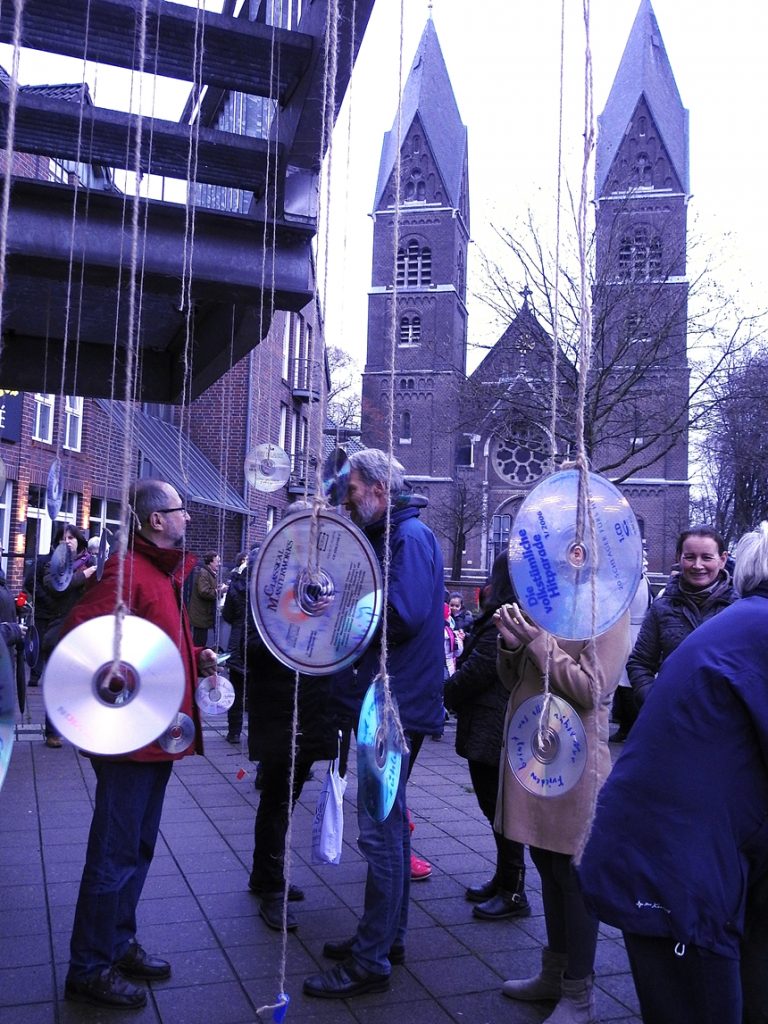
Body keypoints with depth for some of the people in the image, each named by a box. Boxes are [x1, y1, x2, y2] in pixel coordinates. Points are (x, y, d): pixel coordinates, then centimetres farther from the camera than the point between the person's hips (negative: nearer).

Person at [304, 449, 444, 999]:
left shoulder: (411, 535, -14)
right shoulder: (389, 535, 16)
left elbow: (403, 616, -26)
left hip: (397, 706, -10)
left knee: (381, 831, -3)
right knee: (388, 825, 18)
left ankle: (371, 963, 7)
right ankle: (387, 936, 32)